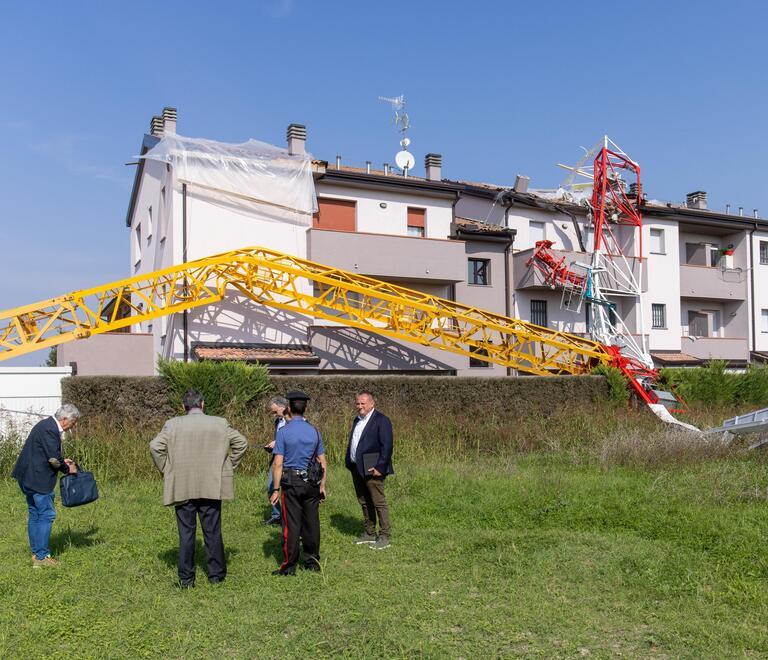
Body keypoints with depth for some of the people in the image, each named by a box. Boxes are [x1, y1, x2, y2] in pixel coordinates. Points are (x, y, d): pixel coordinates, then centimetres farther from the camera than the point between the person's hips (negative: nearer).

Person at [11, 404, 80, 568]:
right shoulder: (50, 430, -20)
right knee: (46, 514, -5)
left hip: (28, 477, 11)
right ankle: (41, 557, -2)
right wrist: (67, 469, -5)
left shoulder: (47, 425, 12)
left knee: (35, 514, 16)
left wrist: (62, 461, 13)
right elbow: (54, 459, -21)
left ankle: (36, 553, 24)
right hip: (38, 479, -11)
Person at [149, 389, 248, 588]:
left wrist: (165, 471, 2)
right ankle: (216, 574, 18)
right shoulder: (220, 424, 1)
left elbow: (155, 447, -9)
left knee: (186, 533, 7)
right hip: (211, 487, 1)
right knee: (213, 532, 10)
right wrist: (228, 466, 10)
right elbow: (241, 443, 2)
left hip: (182, 488, 0)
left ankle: (186, 579, 11)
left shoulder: (173, 424, -2)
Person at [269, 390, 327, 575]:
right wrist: (322, 485, 16)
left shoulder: (284, 431, -8)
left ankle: (289, 566, 7)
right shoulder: (314, 431, 4)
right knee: (311, 521, 12)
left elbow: (278, 464, -10)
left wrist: (276, 489, -5)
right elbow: (323, 463, 7)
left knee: (292, 523, 1)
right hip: (311, 483, 4)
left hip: (291, 483, -3)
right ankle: (312, 561, 22)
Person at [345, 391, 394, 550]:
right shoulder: (357, 420, 15)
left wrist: (379, 467, -19)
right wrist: (349, 463, 11)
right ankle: (369, 533, 27)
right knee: (364, 503, 16)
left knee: (379, 503, -1)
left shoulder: (381, 420, -11)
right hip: (357, 469, 8)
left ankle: (384, 537, 6)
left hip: (372, 469, -8)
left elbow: (387, 446, -16)